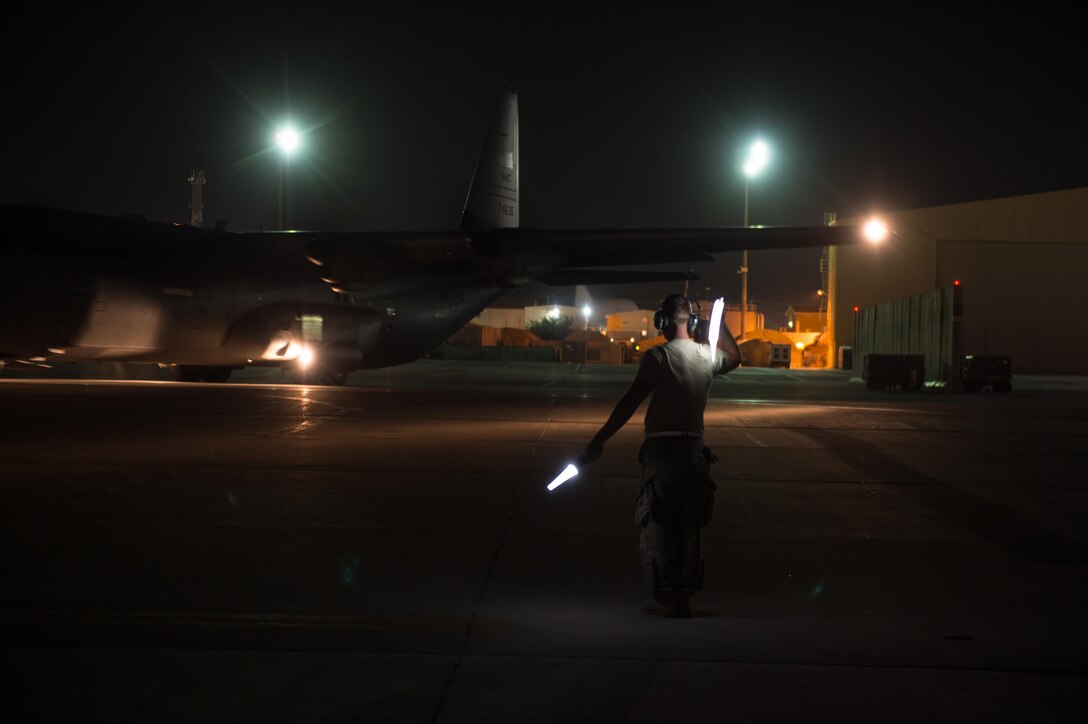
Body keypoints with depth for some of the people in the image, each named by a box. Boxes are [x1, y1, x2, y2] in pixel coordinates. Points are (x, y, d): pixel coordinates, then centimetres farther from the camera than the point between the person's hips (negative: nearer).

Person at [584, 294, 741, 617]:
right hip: (696, 449, 5)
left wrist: (599, 440, -12)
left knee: (659, 529, 1)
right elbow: (734, 357, 30)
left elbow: (629, 403, -15)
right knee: (691, 528, 12)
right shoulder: (708, 356, 5)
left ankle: (667, 597, -2)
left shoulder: (658, 357, -11)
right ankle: (685, 598, 14)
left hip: (662, 448, -5)